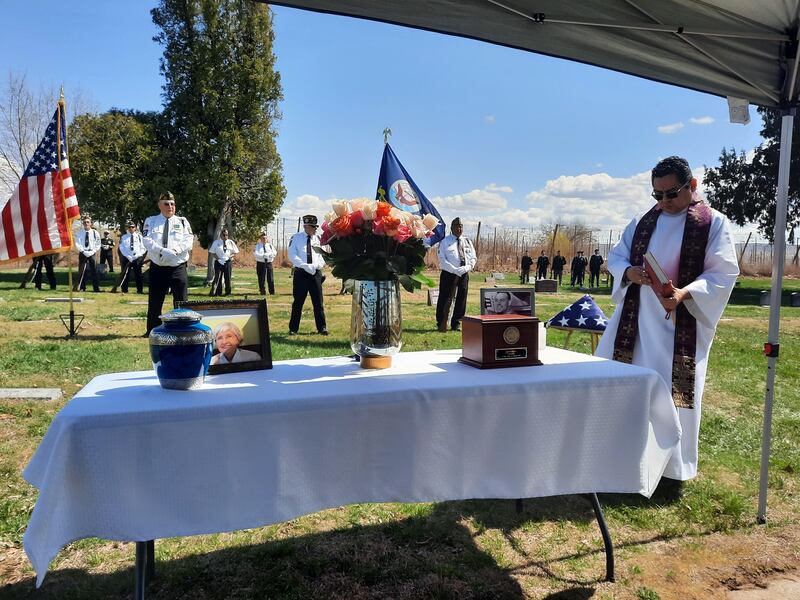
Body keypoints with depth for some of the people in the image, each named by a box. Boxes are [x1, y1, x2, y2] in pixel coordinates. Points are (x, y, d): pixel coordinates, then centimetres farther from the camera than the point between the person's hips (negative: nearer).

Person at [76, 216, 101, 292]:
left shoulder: (95, 233, 3)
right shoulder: (79, 233, 3)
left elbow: (98, 244, 3)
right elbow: (77, 244, -2)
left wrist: (92, 251, -11)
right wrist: (83, 251, -15)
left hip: (92, 253, 0)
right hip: (82, 253, 1)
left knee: (94, 271, -2)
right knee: (81, 271, 1)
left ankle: (96, 288, 1)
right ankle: (82, 288, 7)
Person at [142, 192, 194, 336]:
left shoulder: (182, 221, 7)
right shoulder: (151, 221, 7)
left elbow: (189, 241, -4)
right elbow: (147, 241, -6)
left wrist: (175, 251, -20)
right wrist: (162, 251, -21)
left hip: (178, 268, 0)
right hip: (157, 268, 1)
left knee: (181, 301, 0)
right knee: (154, 302, 8)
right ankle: (152, 331, 20)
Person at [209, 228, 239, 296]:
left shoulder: (231, 242, 9)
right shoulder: (216, 242, 6)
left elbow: (235, 252, 12)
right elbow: (213, 252, 2)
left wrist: (231, 256, -7)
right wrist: (218, 259, -11)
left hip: (228, 262, 1)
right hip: (219, 262, -1)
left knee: (228, 278, 3)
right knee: (217, 277, -4)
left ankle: (228, 292, 12)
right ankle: (218, 292, 1)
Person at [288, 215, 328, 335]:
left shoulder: (318, 238, 6)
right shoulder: (296, 238, -1)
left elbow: (323, 256, 7)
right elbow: (292, 256, -8)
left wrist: (316, 266, -13)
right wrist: (306, 266, -18)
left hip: (316, 273, 2)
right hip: (300, 273, -2)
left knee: (318, 302, 5)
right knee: (298, 302, 4)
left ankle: (322, 328, 12)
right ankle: (293, 328, 12)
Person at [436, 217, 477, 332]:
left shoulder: (467, 242, 12)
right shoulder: (445, 242, -1)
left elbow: (473, 258, 9)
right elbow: (442, 260, -8)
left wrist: (466, 268, -11)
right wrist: (455, 270, -18)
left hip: (464, 274, 4)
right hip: (449, 274, -4)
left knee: (461, 299, 7)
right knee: (445, 300, -2)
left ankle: (456, 324, 18)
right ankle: (441, 324, 7)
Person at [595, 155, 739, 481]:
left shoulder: (714, 223, -4)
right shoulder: (643, 221, 9)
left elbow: (724, 273, -10)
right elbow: (615, 255, 11)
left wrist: (684, 293, -26)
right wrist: (629, 271, -13)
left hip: (681, 322, -4)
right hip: (635, 317, 5)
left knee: (673, 391, 0)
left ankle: (669, 463, 17)